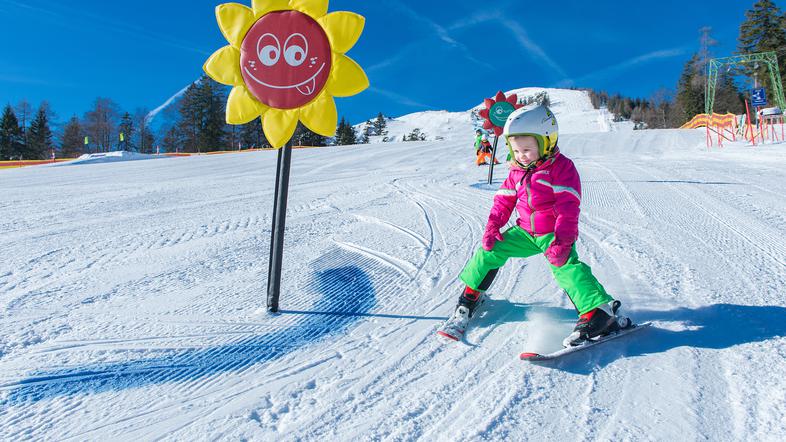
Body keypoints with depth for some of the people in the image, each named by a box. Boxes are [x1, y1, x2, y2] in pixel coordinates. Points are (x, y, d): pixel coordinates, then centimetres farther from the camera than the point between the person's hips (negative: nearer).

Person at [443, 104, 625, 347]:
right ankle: (471, 295, 18)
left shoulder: (562, 167, -13)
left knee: (565, 267, -29)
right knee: (490, 250, 0)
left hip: (555, 234, -6)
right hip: (526, 232, 6)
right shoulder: (517, 171, 8)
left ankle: (600, 312, -32)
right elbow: (504, 201, 14)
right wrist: (492, 227, 1)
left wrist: (562, 239, -28)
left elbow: (568, 206, -19)